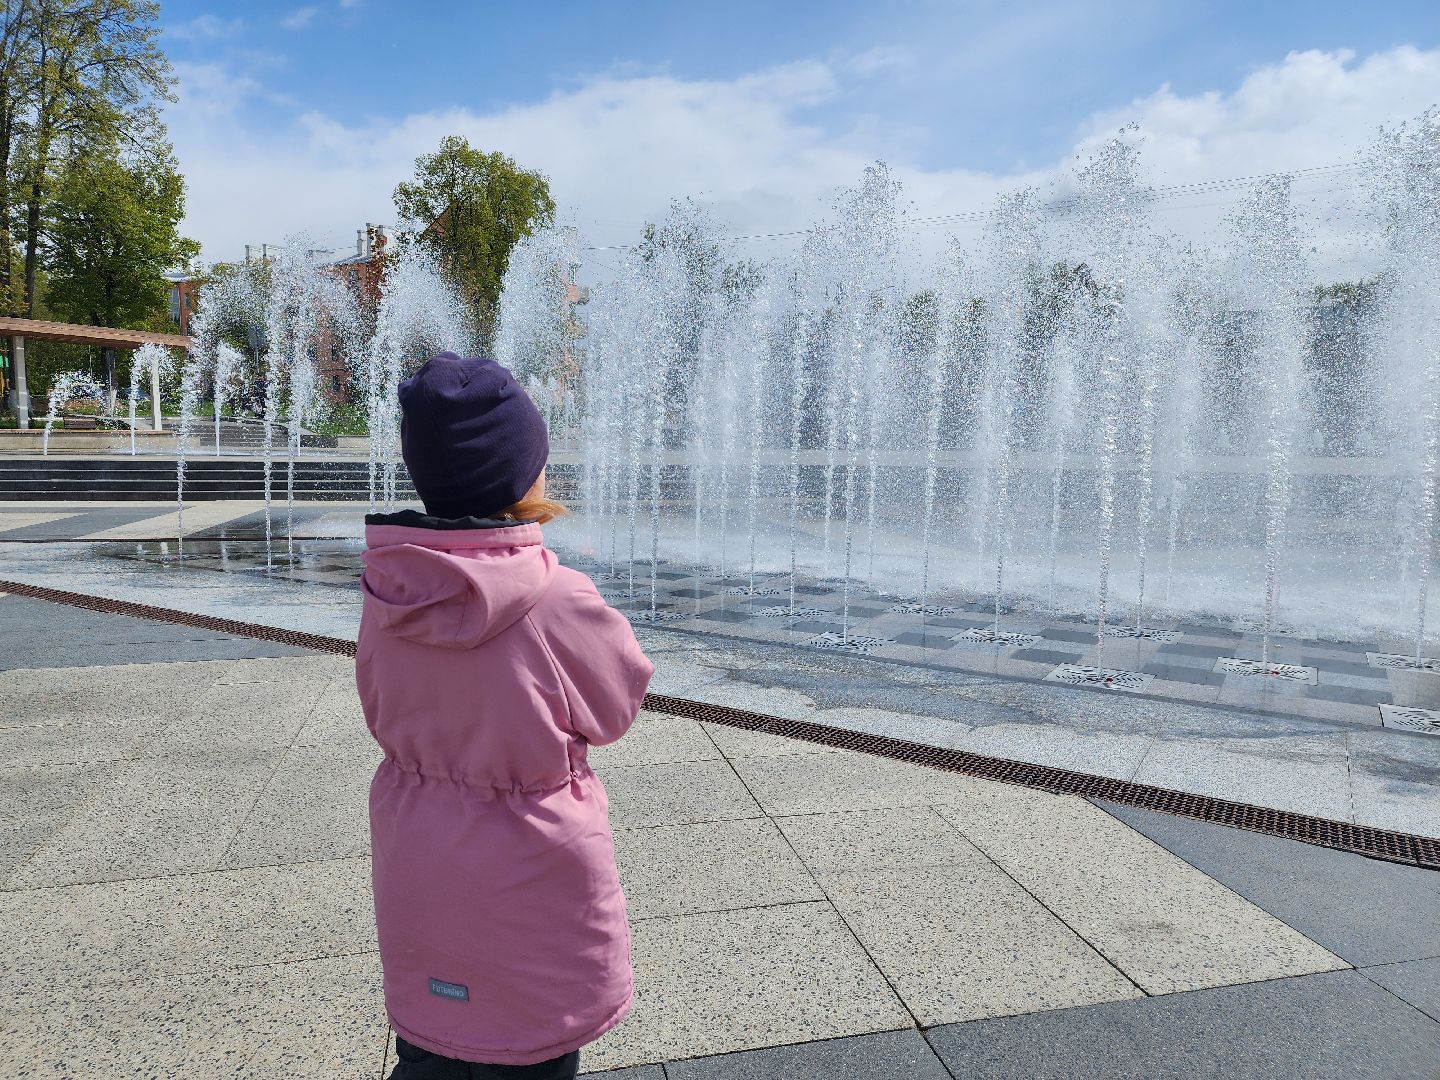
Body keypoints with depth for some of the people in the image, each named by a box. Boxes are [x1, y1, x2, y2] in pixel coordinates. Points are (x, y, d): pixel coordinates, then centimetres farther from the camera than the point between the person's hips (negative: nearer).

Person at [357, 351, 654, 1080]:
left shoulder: (389, 590, -11)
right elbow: (618, 705, -10)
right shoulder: (558, 601, -28)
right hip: (529, 880, -4)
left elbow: (382, 716, 3)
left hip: (415, 873, 5)